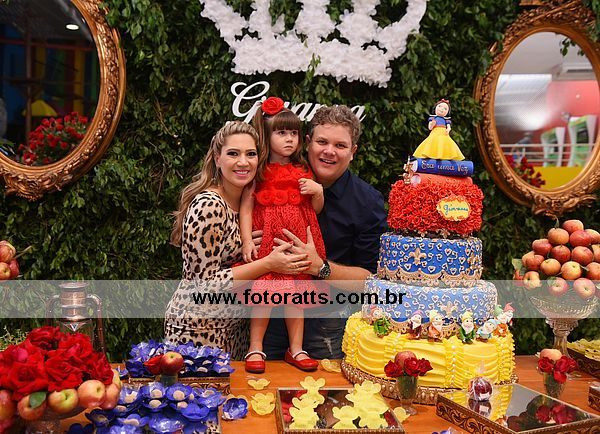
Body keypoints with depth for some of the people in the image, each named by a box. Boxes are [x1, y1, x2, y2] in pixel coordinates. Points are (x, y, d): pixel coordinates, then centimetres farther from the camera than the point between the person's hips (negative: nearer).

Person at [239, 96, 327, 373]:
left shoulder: (303, 172, 12)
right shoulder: (259, 171, 0)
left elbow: (316, 209, 17)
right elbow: (246, 208, -4)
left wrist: (318, 191, -3)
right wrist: (247, 241, -14)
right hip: (266, 241, -3)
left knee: (295, 294, 8)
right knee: (264, 294, -4)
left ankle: (295, 349, 20)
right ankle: (255, 349, 12)